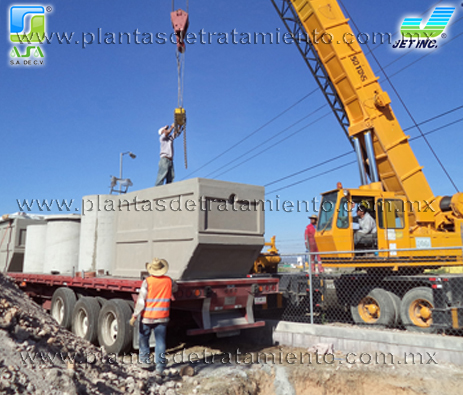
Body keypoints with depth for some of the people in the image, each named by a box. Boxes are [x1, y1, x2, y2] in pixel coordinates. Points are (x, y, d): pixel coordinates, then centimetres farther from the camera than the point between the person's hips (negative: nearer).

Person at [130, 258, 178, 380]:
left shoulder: (147, 282, -12)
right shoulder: (168, 281, -3)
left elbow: (141, 300, -14)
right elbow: (175, 289, 20)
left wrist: (135, 316, -8)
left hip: (147, 316, -2)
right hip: (162, 317, 2)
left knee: (143, 339, 23)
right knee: (160, 343, 5)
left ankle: (145, 360, 33)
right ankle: (159, 370, -1)